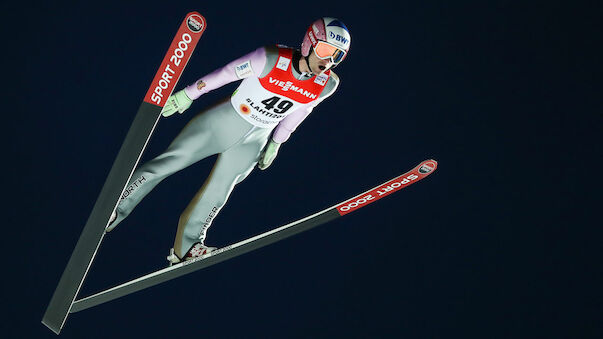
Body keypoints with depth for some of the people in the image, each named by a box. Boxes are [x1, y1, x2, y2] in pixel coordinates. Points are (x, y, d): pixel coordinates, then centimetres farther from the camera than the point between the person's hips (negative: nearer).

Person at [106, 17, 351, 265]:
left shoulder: (328, 84, -12)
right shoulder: (273, 59, -25)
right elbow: (227, 73, -13)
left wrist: (276, 143, 16)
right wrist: (189, 94, -4)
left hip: (253, 142, 3)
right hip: (222, 123, -3)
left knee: (216, 195, 7)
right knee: (166, 164, -1)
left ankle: (185, 247, 25)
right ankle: (115, 211, 16)